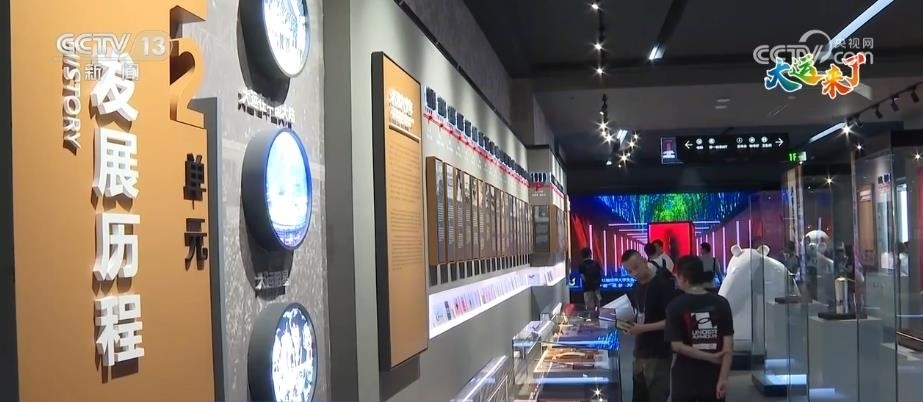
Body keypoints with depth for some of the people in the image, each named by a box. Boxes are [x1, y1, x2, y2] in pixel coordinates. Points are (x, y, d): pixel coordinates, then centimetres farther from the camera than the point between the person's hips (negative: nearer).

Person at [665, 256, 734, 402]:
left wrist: (710, 357, -9)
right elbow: (728, 345, -7)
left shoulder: (676, 306, -9)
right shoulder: (721, 303, -2)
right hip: (713, 378, 2)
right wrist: (723, 378, -7)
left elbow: (677, 346, -14)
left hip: (685, 380, -2)